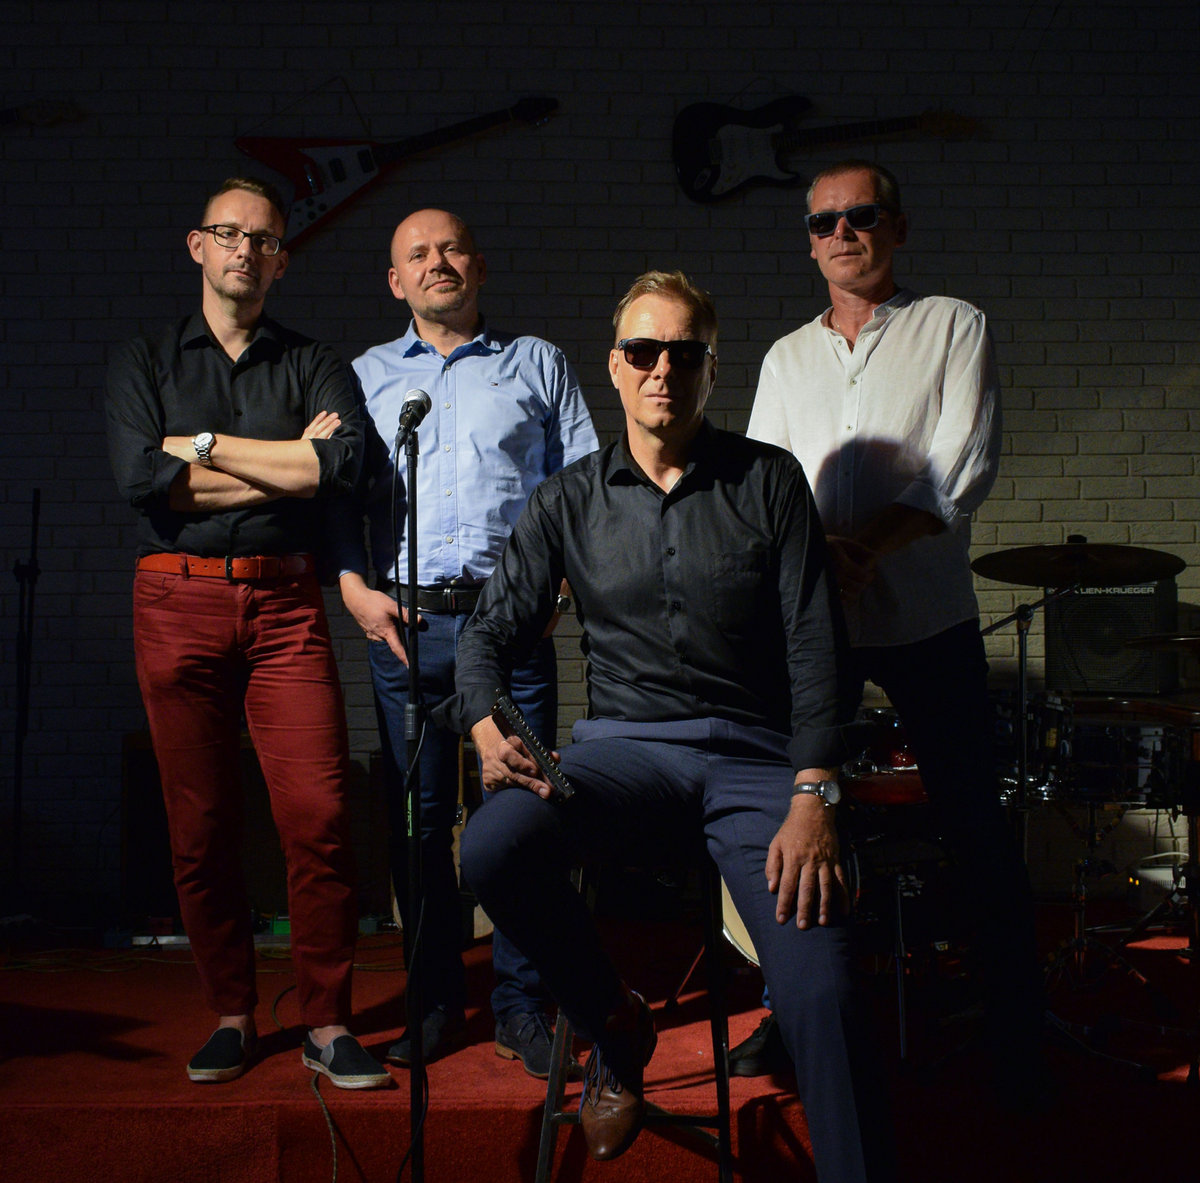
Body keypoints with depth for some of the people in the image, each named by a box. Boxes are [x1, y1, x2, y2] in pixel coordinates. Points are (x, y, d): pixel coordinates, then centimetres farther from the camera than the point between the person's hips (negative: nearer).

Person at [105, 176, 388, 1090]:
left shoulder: (315, 365, 13)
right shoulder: (143, 363, 13)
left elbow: (341, 464, -7)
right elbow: (140, 477, -6)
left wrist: (203, 445, -5)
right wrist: (288, 461, -4)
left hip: (285, 603, 0)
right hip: (179, 603, 1)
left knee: (319, 817, -8)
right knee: (200, 827, 2)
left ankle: (327, 1023, 3)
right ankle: (231, 1016, 16)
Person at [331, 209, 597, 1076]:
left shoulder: (537, 364, 14)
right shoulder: (365, 376, 18)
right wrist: (354, 586, -3)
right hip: (403, 621, 2)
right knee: (417, 816, 4)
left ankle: (522, 1004, 7)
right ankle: (435, 1000, 16)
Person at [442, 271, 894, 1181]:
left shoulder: (768, 481, 6)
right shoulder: (570, 501, 11)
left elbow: (817, 647, 0)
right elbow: (494, 630, 13)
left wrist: (813, 798, -13)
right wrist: (487, 726, -10)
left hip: (756, 756, -2)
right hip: (625, 748, 2)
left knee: (823, 998, -25)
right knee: (492, 850, -29)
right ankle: (616, 1028, 0)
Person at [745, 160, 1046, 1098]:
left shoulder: (953, 327, 3)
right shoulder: (787, 357, 15)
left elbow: (963, 468, -8)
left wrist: (867, 545, -19)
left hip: (927, 620, -3)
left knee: (975, 828, 0)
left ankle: (1018, 1033, 14)